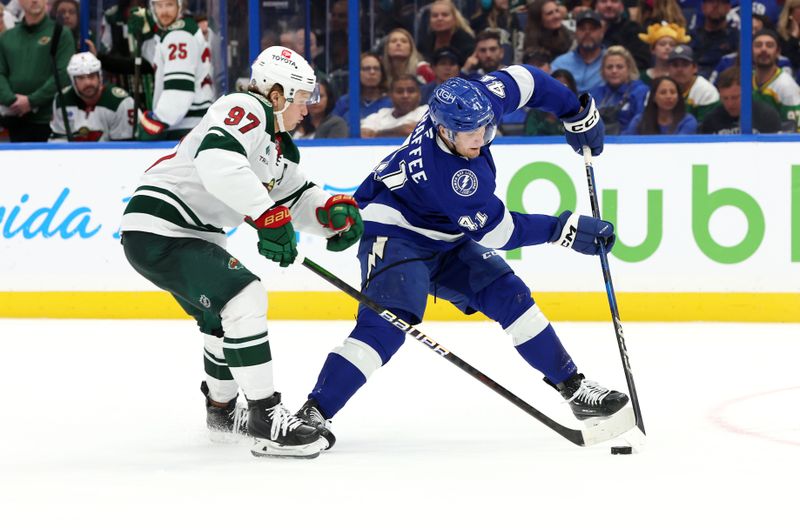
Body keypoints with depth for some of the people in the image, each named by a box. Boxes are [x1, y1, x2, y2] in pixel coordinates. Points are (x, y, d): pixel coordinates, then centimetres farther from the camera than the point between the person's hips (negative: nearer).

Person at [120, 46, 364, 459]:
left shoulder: (279, 146, 16)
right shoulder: (247, 111, -16)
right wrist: (269, 216, -35)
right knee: (244, 299, -21)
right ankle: (266, 421, -22)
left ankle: (222, 410, 49)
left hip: (190, 235, 11)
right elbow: (217, 160, -34)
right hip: (158, 230, -11)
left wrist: (335, 211, -1)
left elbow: (297, 198, 21)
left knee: (225, 315, 26)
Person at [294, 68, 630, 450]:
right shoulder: (444, 174, -35)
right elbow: (494, 229, -24)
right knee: (386, 324, -26)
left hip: (446, 239, 8)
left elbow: (523, 79, -1)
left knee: (509, 296, 3)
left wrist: (578, 114, 1)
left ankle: (573, 387, 14)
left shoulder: (472, 103, -18)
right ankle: (312, 413, -28)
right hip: (395, 236, -8)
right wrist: (564, 229, -19)